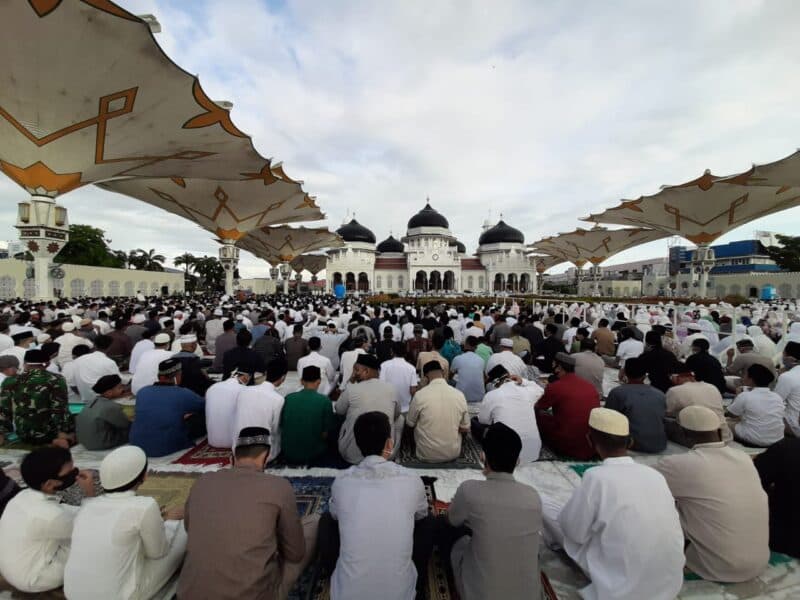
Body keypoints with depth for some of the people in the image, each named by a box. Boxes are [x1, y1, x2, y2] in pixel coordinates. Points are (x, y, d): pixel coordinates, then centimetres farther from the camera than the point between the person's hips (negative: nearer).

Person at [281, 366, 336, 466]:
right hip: (312, 455, -4)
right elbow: (326, 433, -9)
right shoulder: (325, 401, -16)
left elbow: (281, 426, 4)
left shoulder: (288, 398, -8)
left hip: (288, 455, 4)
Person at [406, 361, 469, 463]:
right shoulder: (459, 395, -11)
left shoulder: (420, 395, -17)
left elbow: (410, 423, -1)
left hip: (427, 456, -2)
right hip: (453, 454, 2)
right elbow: (465, 429, 0)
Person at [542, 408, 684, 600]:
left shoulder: (596, 477, -23)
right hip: (671, 584, 6)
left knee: (544, 505, 2)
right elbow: (674, 526, 9)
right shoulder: (656, 475, -6)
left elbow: (574, 531, -11)